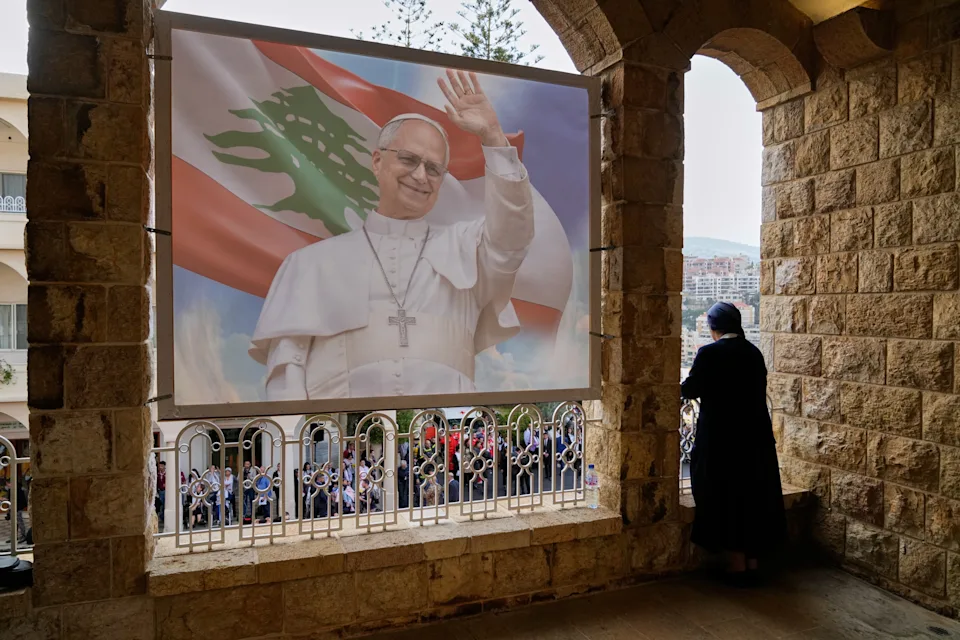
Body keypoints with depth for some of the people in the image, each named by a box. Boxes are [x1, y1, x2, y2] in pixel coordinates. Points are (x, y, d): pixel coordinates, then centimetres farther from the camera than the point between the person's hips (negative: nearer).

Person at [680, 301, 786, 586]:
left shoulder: (709, 353, -13)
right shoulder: (754, 353, 4)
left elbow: (691, 390, -5)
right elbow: (757, 392, 13)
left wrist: (684, 384, 17)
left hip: (721, 439, -5)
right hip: (755, 438, 5)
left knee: (727, 501, 6)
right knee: (754, 499, 14)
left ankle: (737, 565, 13)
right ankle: (753, 563, 23)